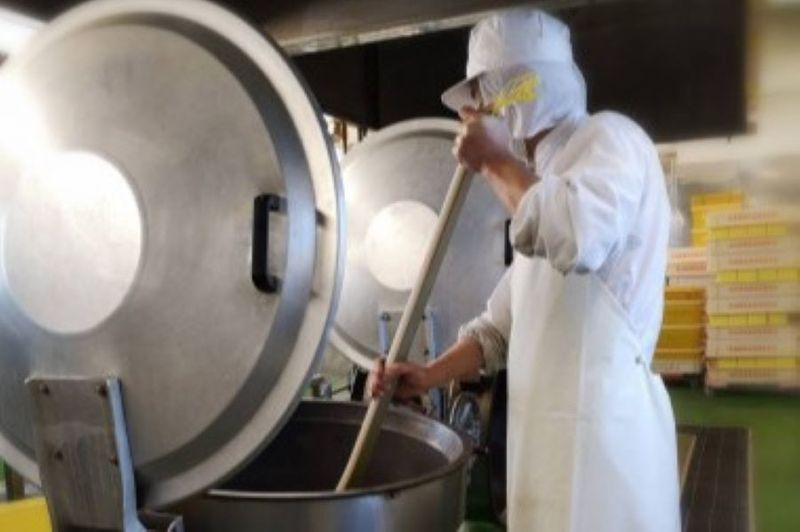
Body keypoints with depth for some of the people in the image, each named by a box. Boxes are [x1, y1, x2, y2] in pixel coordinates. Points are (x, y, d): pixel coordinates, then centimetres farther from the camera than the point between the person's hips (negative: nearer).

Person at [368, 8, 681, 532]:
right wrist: (427, 377, 6)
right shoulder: (543, 179, 20)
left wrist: (495, 160, -13)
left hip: (601, 427, -8)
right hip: (552, 430, 8)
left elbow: (579, 238, -30)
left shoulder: (609, 136, -6)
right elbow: (500, 326, 21)